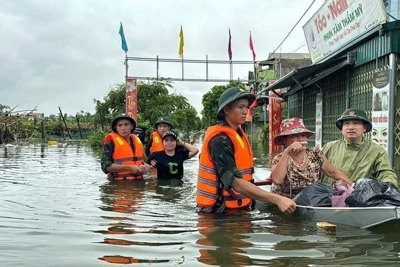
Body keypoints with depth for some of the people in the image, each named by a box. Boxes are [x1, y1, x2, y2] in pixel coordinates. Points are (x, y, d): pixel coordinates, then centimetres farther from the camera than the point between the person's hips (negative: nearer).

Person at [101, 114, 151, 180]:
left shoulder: (137, 140, 13)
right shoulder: (111, 141, -5)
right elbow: (106, 166, -11)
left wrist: (145, 166, 2)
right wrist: (129, 168, -15)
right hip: (119, 183, -5)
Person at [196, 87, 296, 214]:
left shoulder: (238, 134, 9)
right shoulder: (219, 140, -20)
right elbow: (235, 183, -30)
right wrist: (277, 199, -34)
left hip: (236, 208, 8)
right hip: (218, 210, -8)